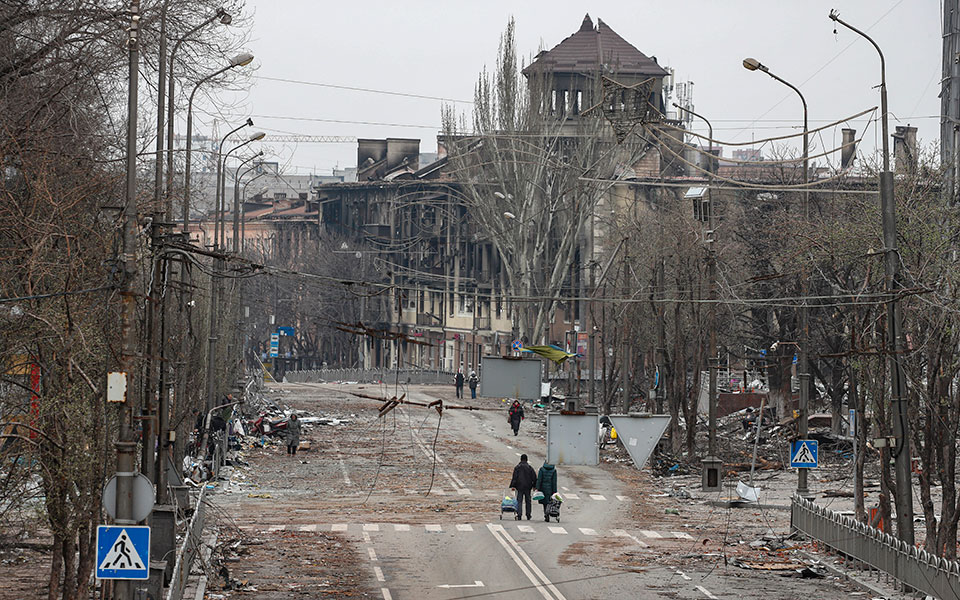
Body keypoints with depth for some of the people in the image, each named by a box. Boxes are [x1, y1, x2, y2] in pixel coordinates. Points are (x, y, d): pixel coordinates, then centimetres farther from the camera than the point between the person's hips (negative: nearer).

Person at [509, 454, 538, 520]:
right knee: (528, 501, 9)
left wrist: (513, 486, -3)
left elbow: (514, 477, -5)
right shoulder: (530, 467, 2)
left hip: (520, 487, -2)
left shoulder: (517, 467, -2)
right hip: (528, 487, 2)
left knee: (519, 501, -1)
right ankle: (528, 516, 12)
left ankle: (519, 515, -13)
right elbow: (534, 477, 3)